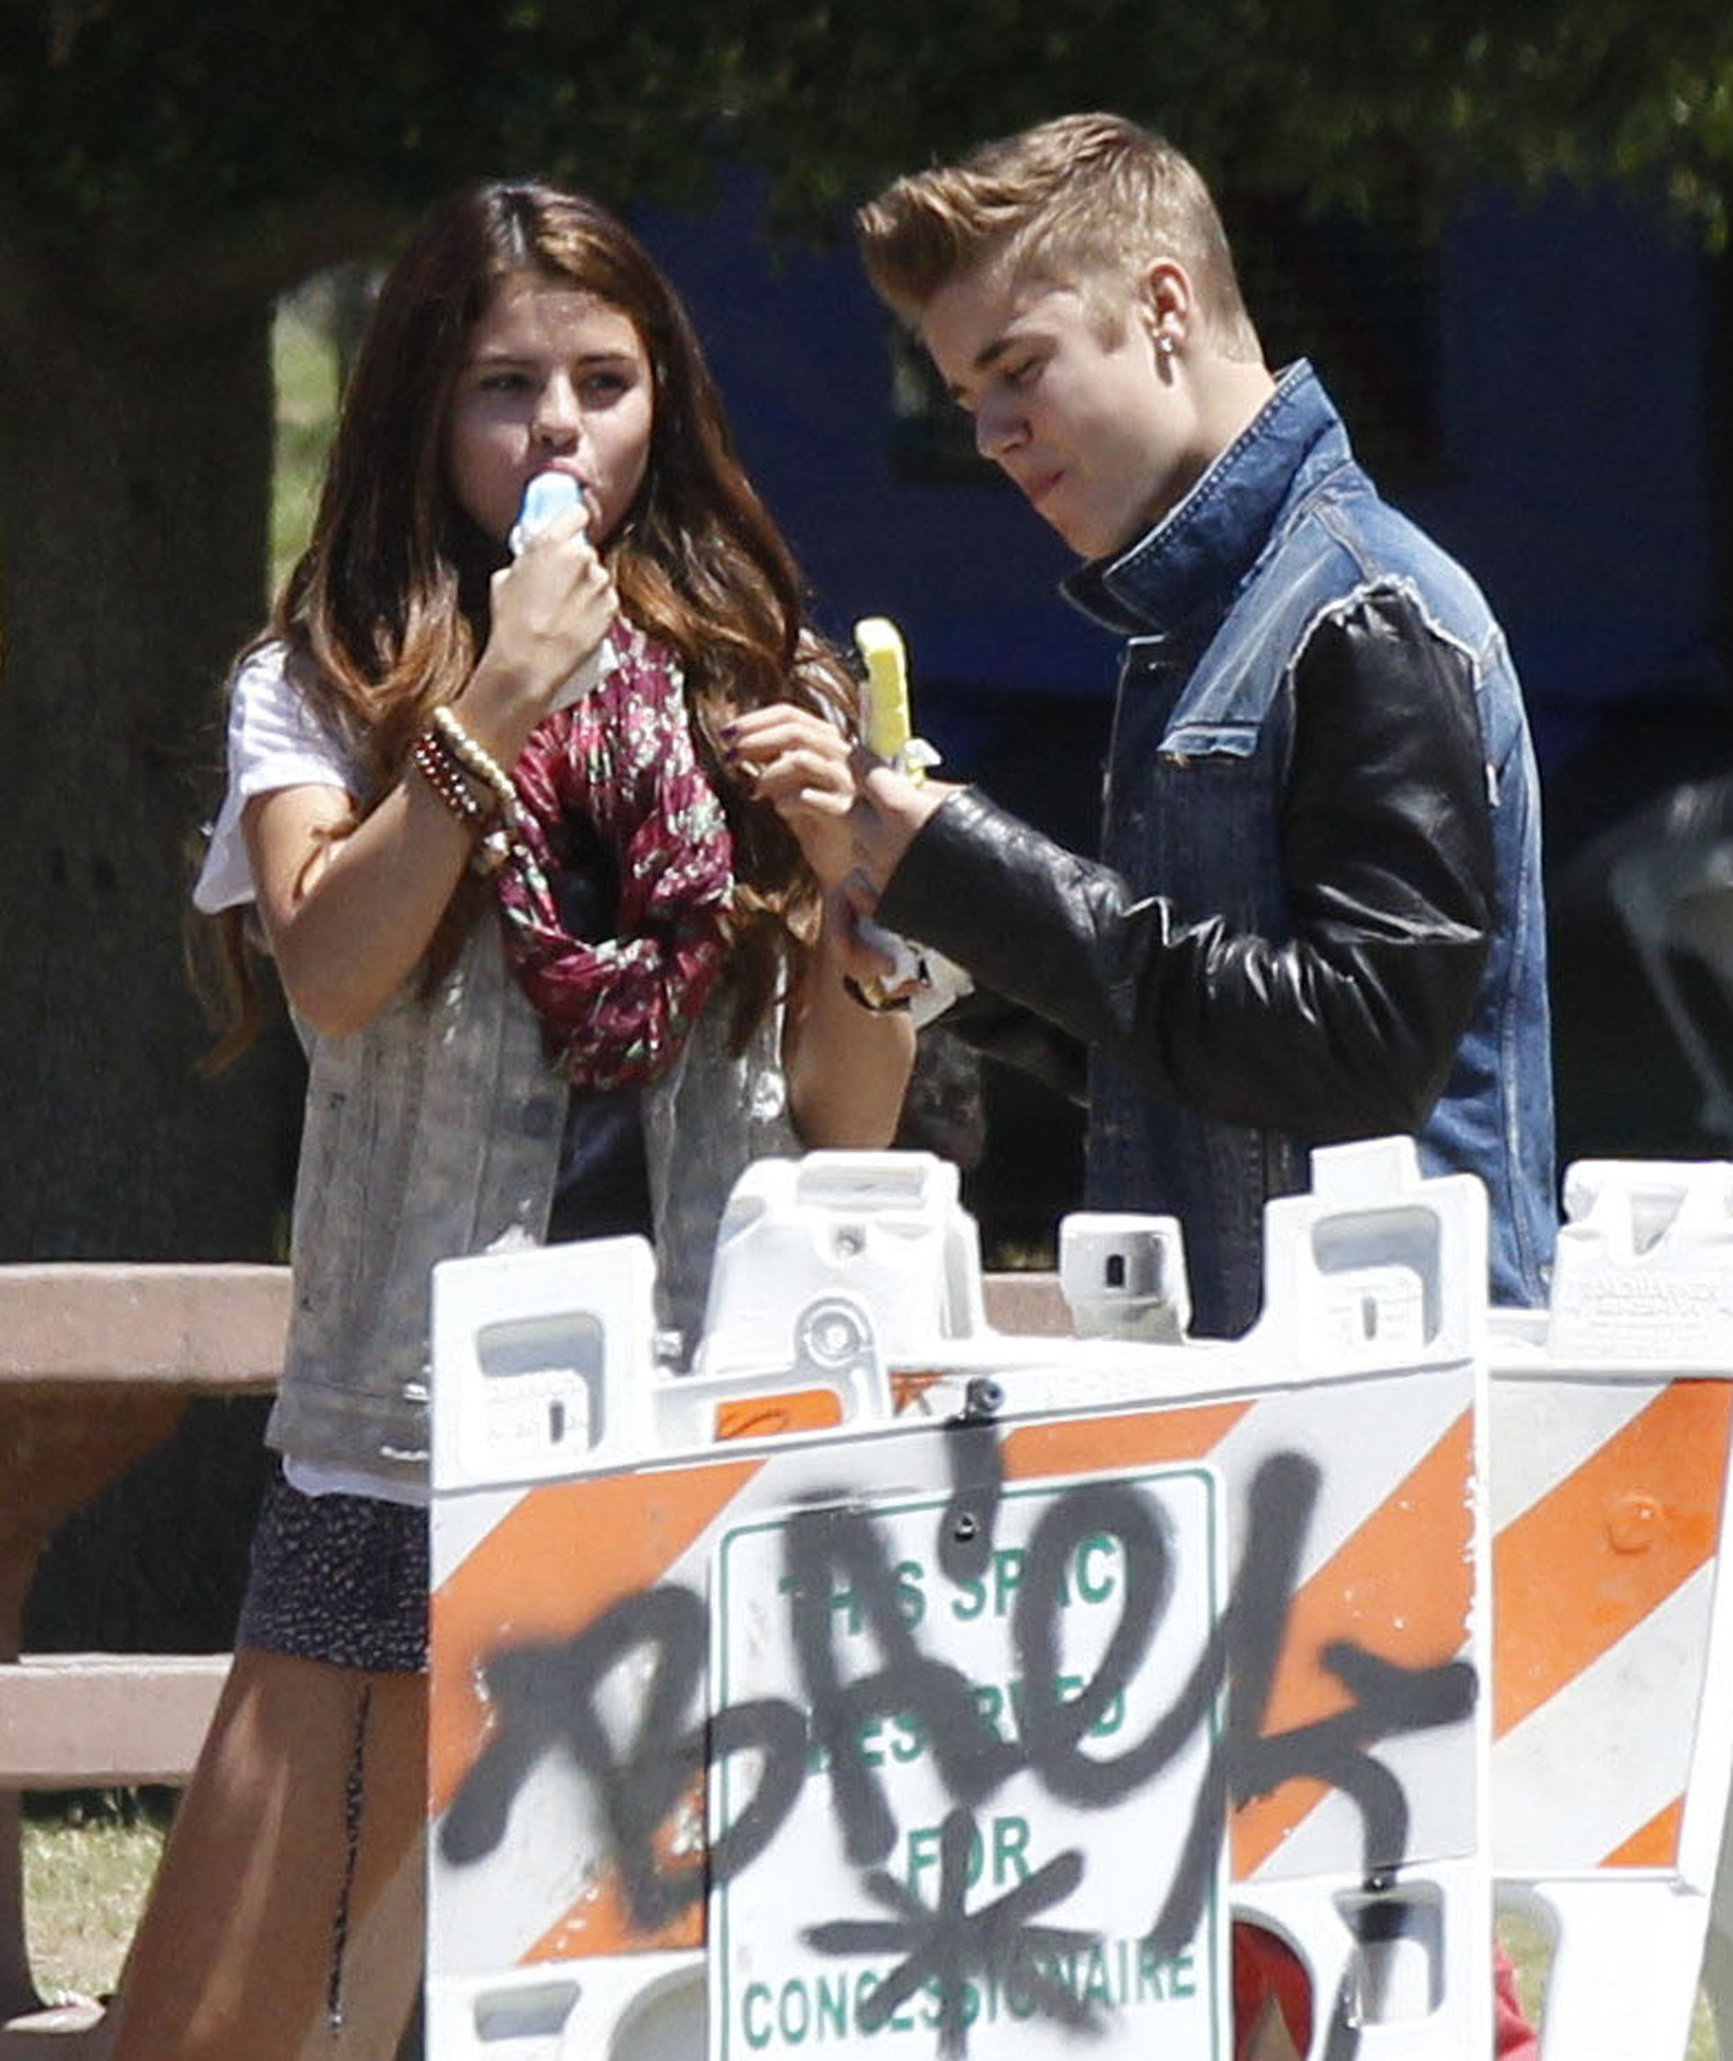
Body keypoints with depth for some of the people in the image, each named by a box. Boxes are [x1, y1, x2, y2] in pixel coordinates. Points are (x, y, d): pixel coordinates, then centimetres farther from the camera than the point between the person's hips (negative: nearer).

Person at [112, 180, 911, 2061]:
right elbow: (328, 972, -11)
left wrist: (863, 888, -7)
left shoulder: (764, 699, 11)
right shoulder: (321, 691, 8)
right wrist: (496, 712, -14)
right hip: (404, 1450, -1)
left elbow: (849, 1132, 10)